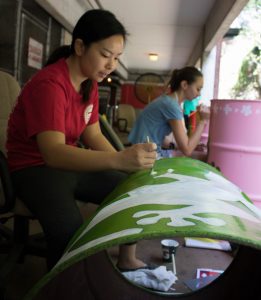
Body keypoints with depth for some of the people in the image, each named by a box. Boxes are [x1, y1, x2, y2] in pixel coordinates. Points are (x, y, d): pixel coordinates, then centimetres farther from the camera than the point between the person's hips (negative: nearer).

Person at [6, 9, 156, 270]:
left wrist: (130, 163, -14)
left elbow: (93, 135, 1)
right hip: (34, 168, -8)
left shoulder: (90, 83, 2)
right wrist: (118, 160, -49)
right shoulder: (49, 84, -24)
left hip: (69, 163, 8)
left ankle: (127, 260, 19)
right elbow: (53, 152, -36)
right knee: (69, 231, -34)